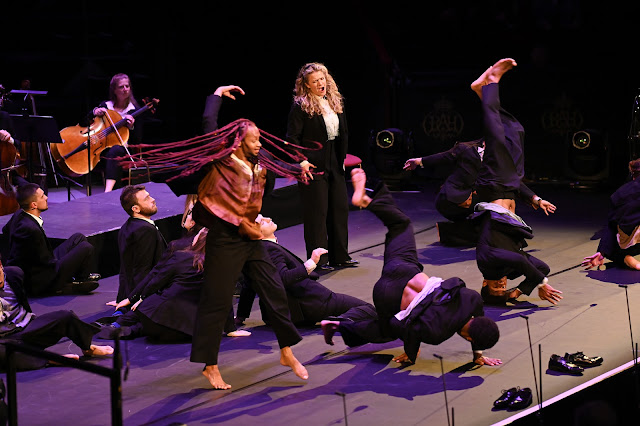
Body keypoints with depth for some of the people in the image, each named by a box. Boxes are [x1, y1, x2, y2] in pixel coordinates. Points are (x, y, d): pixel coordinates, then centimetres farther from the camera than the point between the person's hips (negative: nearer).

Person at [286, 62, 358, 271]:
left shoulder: (336, 101, 11)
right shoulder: (300, 106, -9)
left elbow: (344, 133, 18)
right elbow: (292, 138, -10)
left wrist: (342, 157, 13)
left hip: (335, 165, 7)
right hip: (314, 166, -7)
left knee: (340, 208, 10)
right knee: (317, 212, -3)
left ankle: (340, 256, 20)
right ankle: (319, 259, 4)